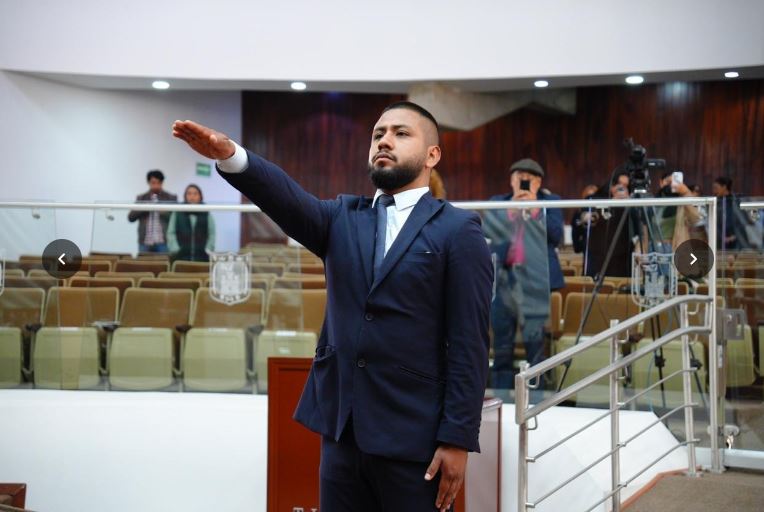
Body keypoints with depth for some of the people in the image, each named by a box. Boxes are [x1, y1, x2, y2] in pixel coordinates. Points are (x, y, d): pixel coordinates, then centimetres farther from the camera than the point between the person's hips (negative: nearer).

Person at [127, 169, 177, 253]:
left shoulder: (171, 198, 5)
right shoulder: (141, 198, 12)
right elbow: (131, 217, 7)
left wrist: (161, 211, -15)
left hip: (163, 242, -2)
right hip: (145, 242, 2)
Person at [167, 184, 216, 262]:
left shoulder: (207, 215, 8)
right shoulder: (177, 214, 8)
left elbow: (211, 235, 8)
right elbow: (171, 233, 8)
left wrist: (208, 250, -3)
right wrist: (175, 249, -3)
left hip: (202, 257, 0)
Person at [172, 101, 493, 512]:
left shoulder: (458, 231, -3)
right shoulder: (343, 218, 10)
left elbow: (468, 344, -8)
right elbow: (288, 199, -11)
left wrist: (457, 439, -13)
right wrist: (230, 155, -30)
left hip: (412, 433, -4)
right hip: (340, 425, 4)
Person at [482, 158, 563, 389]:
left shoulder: (549, 202, 8)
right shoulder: (498, 202, 14)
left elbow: (556, 235, -5)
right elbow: (488, 230, -2)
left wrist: (534, 208, -9)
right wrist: (512, 206, -7)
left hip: (536, 279, -2)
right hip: (503, 277, 2)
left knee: (535, 342, -3)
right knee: (502, 346, 2)